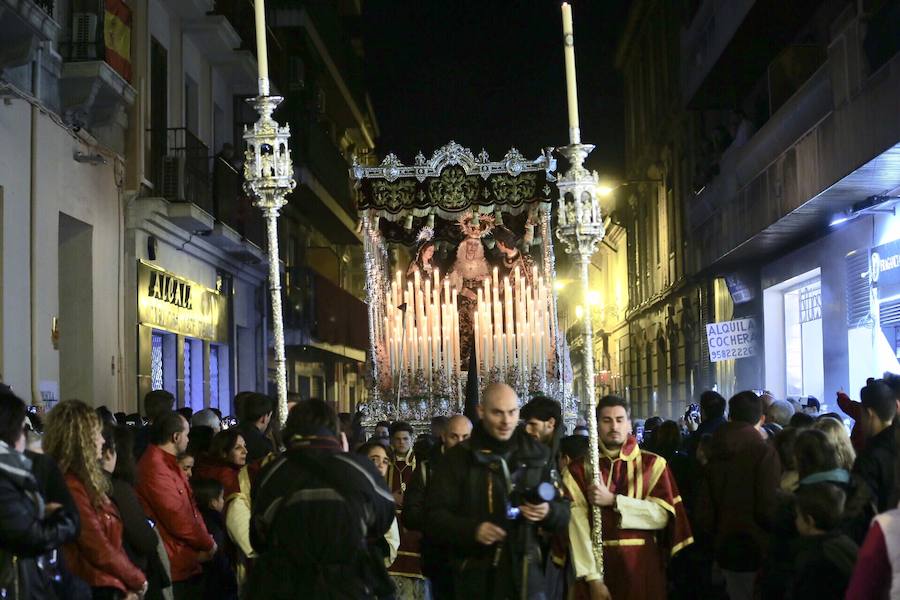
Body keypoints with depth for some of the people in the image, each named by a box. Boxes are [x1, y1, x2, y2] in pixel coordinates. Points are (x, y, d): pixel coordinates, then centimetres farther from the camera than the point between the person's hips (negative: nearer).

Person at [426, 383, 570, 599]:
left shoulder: (537, 454, 8)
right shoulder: (458, 457, -1)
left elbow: (564, 512, 11)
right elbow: (434, 516, -4)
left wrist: (548, 512, -12)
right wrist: (472, 530, -21)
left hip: (526, 576, 2)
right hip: (477, 580, -2)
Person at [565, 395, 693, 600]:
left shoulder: (653, 464, 3)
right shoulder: (578, 470, 1)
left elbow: (662, 514, -8)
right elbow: (577, 525, -8)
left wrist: (613, 500, -14)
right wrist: (592, 578, -17)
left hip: (642, 566, 1)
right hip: (597, 564, 0)